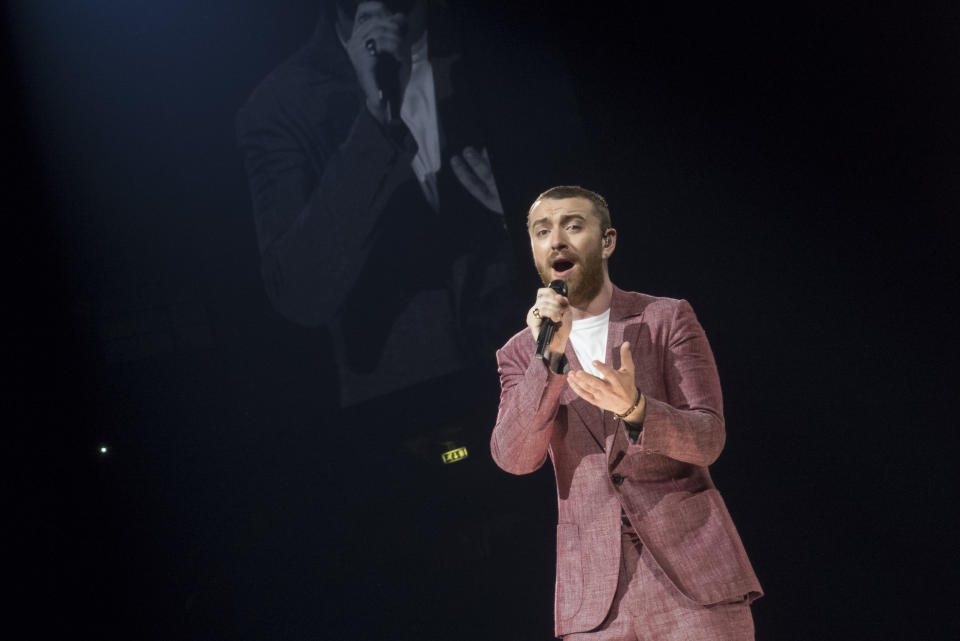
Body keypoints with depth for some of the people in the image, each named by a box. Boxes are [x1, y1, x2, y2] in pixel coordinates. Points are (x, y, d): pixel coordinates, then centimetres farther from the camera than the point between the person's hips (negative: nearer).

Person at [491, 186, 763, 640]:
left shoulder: (668, 320, 3)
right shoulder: (520, 355, 9)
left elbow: (707, 440, -6)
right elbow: (514, 458, -5)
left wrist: (633, 407, -26)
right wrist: (549, 358, -18)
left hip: (693, 571, -1)